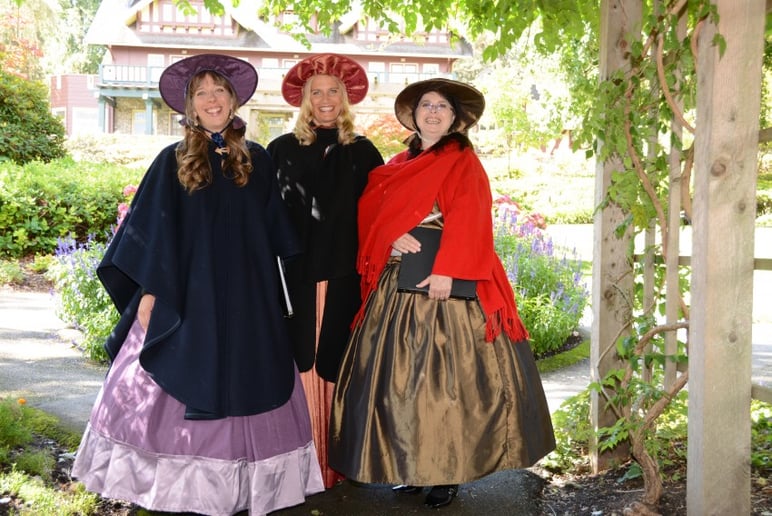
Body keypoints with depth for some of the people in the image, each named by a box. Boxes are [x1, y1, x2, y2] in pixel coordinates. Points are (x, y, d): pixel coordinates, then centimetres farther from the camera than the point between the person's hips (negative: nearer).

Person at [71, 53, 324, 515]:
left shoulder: (257, 160, 8)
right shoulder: (173, 162, 3)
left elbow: (277, 232, 11)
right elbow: (152, 232, 1)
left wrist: (279, 290, 8)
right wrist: (148, 291, -6)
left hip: (247, 299, 2)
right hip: (186, 296, -2)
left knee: (244, 388, 4)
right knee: (184, 389, 1)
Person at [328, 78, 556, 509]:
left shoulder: (463, 161, 1)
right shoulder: (400, 164, 18)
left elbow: (466, 222, -12)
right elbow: (371, 209, 10)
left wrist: (446, 271, -24)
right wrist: (393, 236, -11)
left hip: (443, 283, -6)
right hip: (397, 282, 6)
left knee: (444, 373, -6)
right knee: (400, 372, 6)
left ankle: (449, 472, 3)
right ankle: (408, 465, 16)